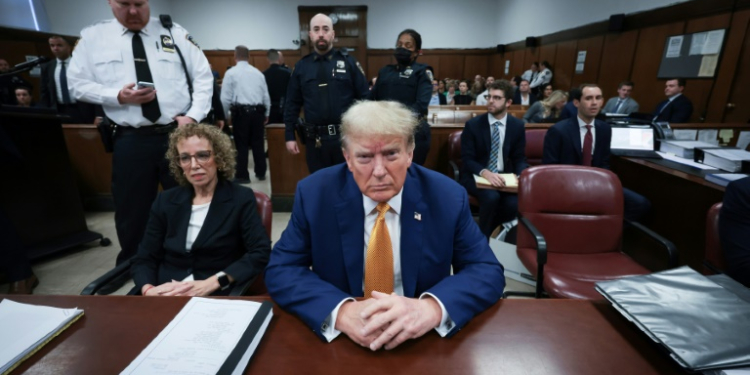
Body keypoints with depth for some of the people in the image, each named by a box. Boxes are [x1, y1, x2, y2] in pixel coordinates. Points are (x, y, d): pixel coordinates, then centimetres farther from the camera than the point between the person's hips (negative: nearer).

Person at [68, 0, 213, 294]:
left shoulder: (175, 33, 4)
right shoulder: (93, 37, 7)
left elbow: (203, 78, 2)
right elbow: (77, 83, 8)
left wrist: (193, 116, -10)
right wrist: (118, 96, -11)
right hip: (131, 139, 1)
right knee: (131, 207, 12)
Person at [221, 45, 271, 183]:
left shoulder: (231, 73, 0)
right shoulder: (258, 72, 11)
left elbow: (225, 98, -2)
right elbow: (266, 96, 12)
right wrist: (266, 114, 22)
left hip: (241, 112, -3)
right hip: (258, 111, 3)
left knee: (241, 145, 4)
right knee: (258, 143, 10)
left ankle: (243, 176, 8)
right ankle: (261, 173, 18)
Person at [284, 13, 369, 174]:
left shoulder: (349, 62, 1)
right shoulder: (301, 66, 7)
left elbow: (364, 98, -1)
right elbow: (292, 104, 9)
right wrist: (289, 136, 4)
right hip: (314, 139, 2)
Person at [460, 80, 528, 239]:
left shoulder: (517, 126, 4)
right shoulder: (473, 124, -5)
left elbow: (519, 159, 7)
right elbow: (467, 159, -10)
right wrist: (485, 173, -30)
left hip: (504, 177, 3)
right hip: (476, 177, -3)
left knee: (514, 203, -27)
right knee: (491, 196, -34)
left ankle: (486, 231, 3)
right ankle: (482, 238, -7)